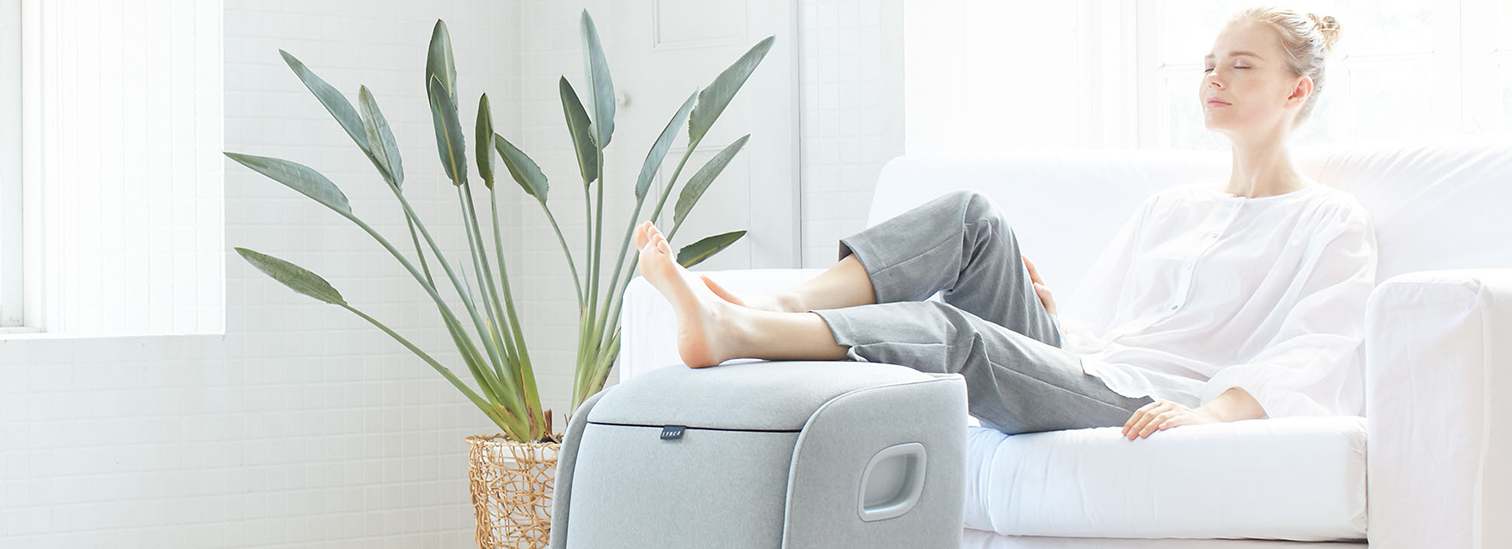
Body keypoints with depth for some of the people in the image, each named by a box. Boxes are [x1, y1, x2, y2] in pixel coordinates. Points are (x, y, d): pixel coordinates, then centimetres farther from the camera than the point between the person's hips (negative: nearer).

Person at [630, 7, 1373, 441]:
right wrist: (1046, 314, 7)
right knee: (971, 216, -14)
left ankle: (731, 333, -47)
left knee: (954, 333, -33)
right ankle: (781, 308, -29)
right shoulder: (1172, 206, 29)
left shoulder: (1332, 225, 8)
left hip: (1140, 403, -6)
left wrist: (1208, 410, -28)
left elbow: (1317, 358, -10)